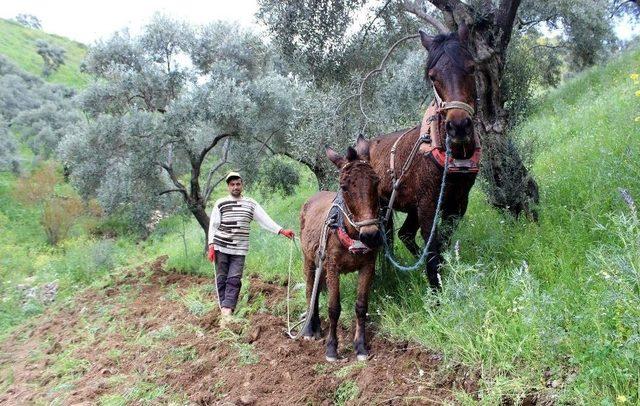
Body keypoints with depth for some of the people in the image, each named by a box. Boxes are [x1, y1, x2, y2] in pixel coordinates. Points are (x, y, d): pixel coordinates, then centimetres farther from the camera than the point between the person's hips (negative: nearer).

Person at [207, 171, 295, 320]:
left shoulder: (251, 204, 6)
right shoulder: (220, 203, 2)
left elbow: (265, 220, 2)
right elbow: (213, 226, 3)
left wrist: (282, 231, -9)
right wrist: (211, 246, -6)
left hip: (239, 250, 1)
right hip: (221, 248, 0)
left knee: (234, 280, -6)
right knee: (221, 279, 3)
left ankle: (228, 309, -7)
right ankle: (224, 309, 12)